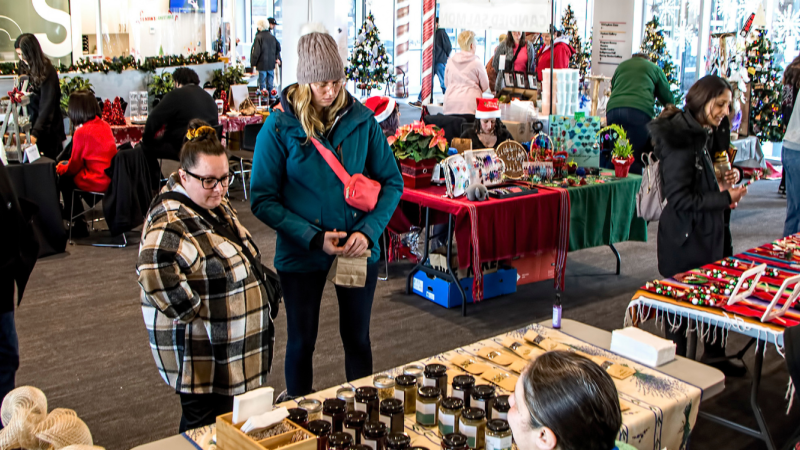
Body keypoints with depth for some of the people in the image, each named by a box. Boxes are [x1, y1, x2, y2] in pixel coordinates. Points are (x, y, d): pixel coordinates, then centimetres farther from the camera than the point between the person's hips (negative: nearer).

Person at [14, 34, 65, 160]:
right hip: (33, 125, 7)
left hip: (48, 129, -7)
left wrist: (35, 133, -27)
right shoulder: (27, 70, 7)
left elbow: (47, 107, -21)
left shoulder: (47, 72, -16)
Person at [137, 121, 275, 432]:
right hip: (202, 357, -9)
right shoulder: (173, 220, -23)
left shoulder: (216, 204, 7)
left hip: (235, 349, 9)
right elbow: (153, 268, -43)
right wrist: (191, 312, -32)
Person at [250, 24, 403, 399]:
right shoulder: (279, 126, -10)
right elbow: (263, 199, -10)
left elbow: (391, 181, 0)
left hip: (358, 250, 2)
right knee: (301, 341, 14)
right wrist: (313, 237, -20)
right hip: (300, 254, -2)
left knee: (357, 338, 17)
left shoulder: (360, 119, -4)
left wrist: (369, 230, -15)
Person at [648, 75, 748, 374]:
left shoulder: (707, 133, 7)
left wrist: (725, 179, 1)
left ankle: (714, 356, 38)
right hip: (685, 235, -10)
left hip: (708, 230, 10)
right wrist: (724, 197, -20)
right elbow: (680, 198, -24)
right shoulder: (680, 139, -22)